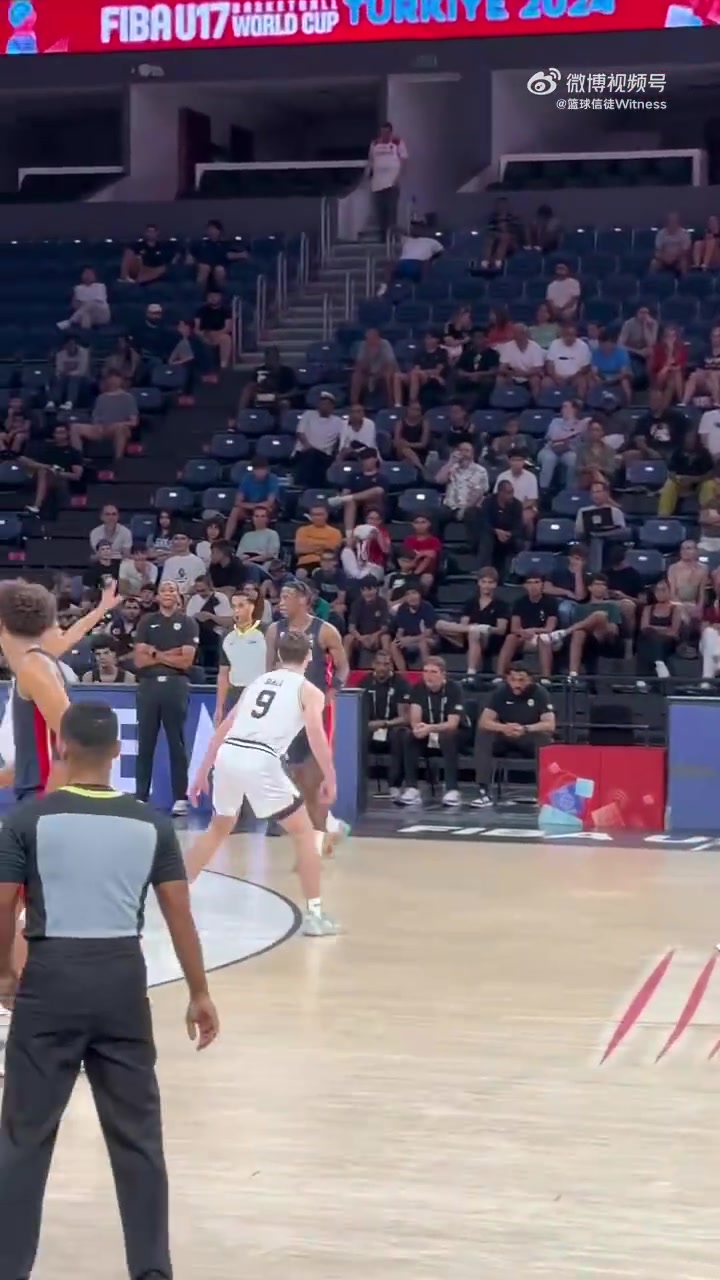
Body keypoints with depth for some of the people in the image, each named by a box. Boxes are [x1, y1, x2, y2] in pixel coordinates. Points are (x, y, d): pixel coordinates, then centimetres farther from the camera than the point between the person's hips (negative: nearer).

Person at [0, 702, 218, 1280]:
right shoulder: (150, 824, 2)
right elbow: (179, 914, 2)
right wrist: (200, 994, 11)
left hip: (52, 976, -2)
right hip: (121, 977, 2)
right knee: (138, 1134, 12)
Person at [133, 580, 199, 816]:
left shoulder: (188, 624, 5)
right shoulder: (146, 622, 10)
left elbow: (186, 661, -6)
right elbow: (139, 660, 1)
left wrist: (155, 653, -4)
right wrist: (169, 655, -6)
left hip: (176, 685, -2)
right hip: (149, 684, 2)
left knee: (177, 743, 0)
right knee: (145, 743, 3)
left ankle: (180, 798, 2)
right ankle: (140, 796, 8)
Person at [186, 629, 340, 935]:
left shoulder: (258, 682, 27)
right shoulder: (309, 690, 11)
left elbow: (223, 730, 27)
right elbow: (315, 734, -6)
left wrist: (202, 773, 32)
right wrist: (329, 778, -1)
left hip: (227, 755, 5)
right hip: (260, 760, -5)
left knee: (218, 828, 29)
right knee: (304, 832, 9)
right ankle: (314, 914, 4)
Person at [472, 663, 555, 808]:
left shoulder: (539, 693, -15)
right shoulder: (500, 692, -10)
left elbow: (549, 725, -23)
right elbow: (483, 722, -16)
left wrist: (524, 729, -39)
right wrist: (503, 728, -37)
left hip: (530, 741, -2)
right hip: (505, 740, 2)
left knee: (544, 736, -34)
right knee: (483, 734, -26)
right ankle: (483, 791, -31)